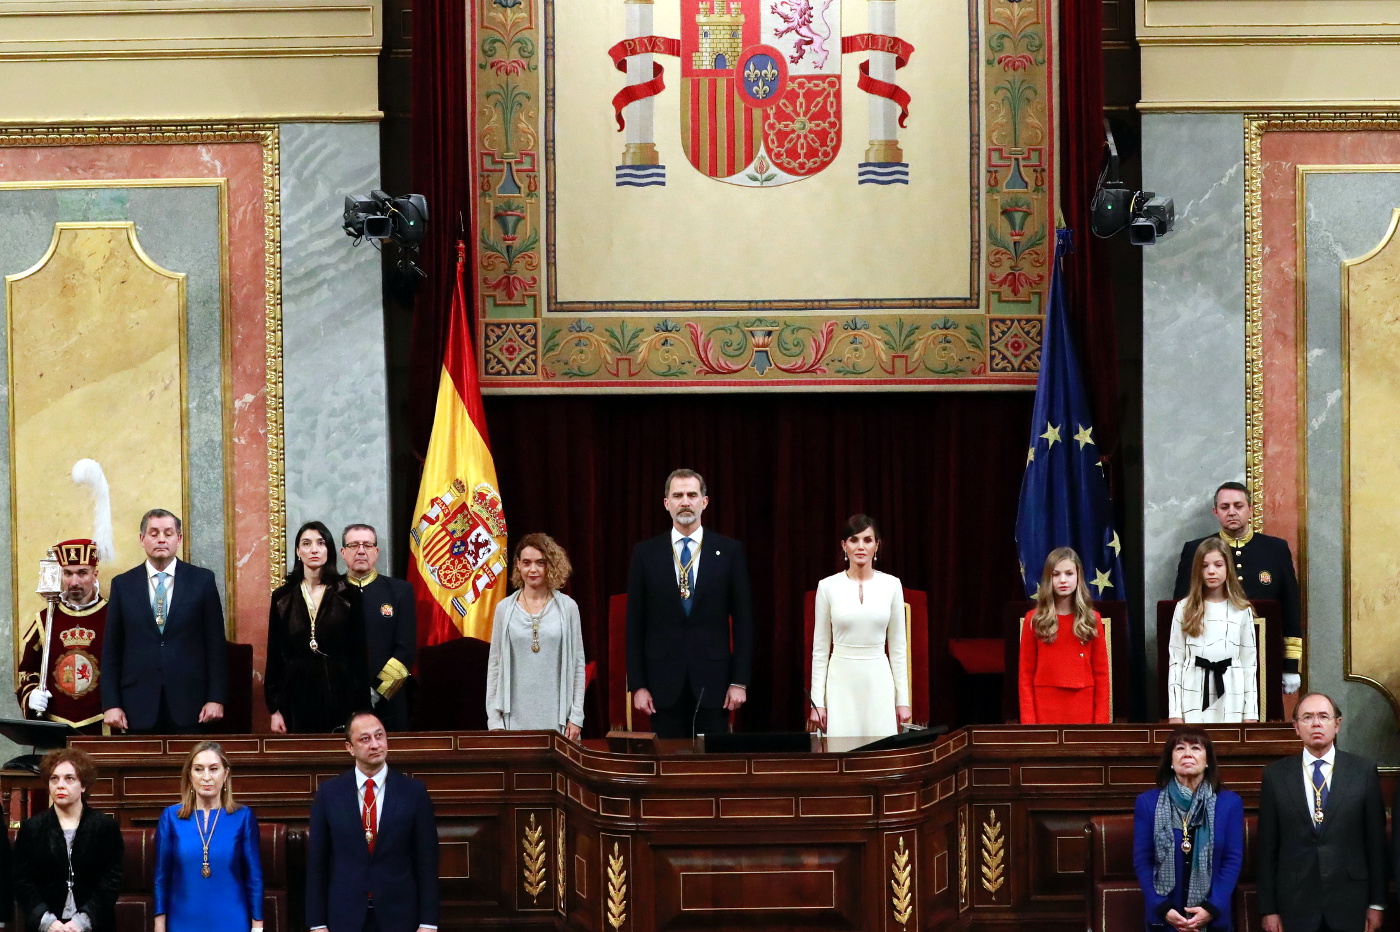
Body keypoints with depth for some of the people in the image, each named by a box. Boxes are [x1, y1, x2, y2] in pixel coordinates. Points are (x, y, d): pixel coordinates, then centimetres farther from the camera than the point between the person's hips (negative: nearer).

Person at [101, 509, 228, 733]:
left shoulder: (202, 580, 5)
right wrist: (111, 704, 0)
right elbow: (111, 650, 7)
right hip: (140, 705, 1)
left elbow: (216, 644, 4)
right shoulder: (122, 585, 9)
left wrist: (216, 698, -3)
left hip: (189, 704, -1)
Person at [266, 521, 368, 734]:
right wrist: (275, 709, 1)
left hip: (339, 694, -1)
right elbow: (274, 655, 7)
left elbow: (359, 652, 2)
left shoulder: (348, 594, 3)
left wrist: (360, 706, -4)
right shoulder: (282, 597, 6)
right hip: (297, 694, 1)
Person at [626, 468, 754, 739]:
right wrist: (637, 685, -1)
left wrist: (740, 681, -3)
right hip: (664, 682, 1)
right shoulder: (646, 554, 6)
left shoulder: (729, 551, 5)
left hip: (712, 679, 0)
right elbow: (634, 624, 5)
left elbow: (743, 619, 4)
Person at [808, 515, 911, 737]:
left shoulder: (891, 585, 2)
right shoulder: (828, 586, 0)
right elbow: (820, 648, 3)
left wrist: (903, 699, 2)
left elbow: (898, 646, 6)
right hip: (842, 682, -1)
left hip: (879, 683, 1)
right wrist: (817, 701, -1)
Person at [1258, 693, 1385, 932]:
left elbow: (1376, 840, 3)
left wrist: (1376, 903, 3)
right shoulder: (1275, 775, 1)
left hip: (1350, 904, 0)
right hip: (1295, 904, 0)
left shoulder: (1363, 771, 1)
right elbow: (1267, 846, 2)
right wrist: (1268, 908, 0)